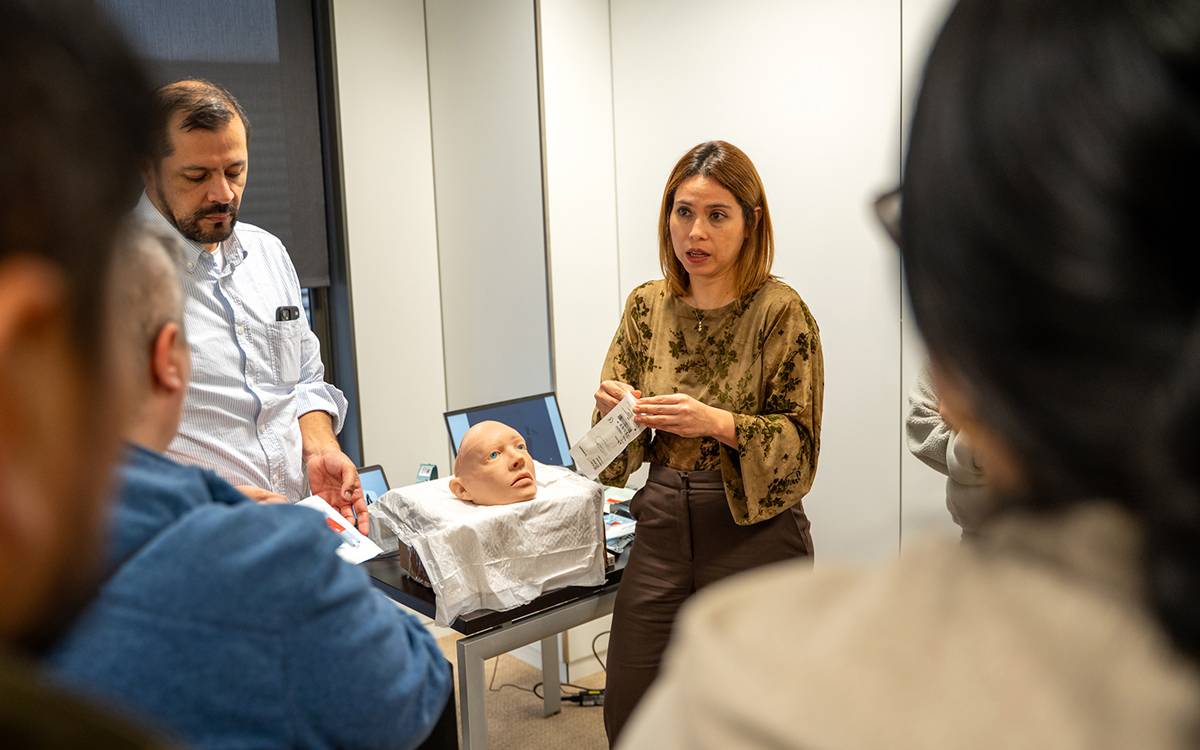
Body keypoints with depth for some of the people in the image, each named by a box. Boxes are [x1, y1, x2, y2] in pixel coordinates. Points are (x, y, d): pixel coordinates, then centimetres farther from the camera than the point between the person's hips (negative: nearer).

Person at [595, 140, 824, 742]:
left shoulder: (780, 311, -11)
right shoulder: (647, 305, 3)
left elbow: (800, 444, -11)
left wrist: (719, 423, -27)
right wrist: (613, 409, -15)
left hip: (753, 532, -4)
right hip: (662, 527, 5)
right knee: (627, 716, 12)